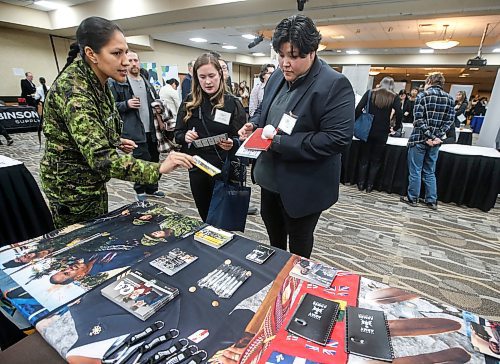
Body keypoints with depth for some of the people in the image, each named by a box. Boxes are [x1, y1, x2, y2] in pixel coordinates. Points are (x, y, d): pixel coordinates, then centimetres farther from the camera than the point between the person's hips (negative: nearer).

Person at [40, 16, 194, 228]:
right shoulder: (73, 89, -28)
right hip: (71, 185, -9)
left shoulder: (97, 82, 1)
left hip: (92, 181, 9)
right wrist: (157, 169, -45)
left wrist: (116, 142, 1)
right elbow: (99, 156, -38)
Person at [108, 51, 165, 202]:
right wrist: (126, 104, -18)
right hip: (135, 131, -6)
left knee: (154, 159, 12)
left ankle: (152, 188, 28)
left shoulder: (147, 82, 17)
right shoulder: (116, 82, -1)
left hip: (151, 130, 6)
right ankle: (140, 191, 16)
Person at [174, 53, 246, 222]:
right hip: (197, 169, 4)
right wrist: (185, 136, -15)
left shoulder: (232, 103, -6)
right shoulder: (189, 103, 3)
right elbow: (177, 134, 7)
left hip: (224, 169, -3)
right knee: (205, 216, 19)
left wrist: (232, 143, -26)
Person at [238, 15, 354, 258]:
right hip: (271, 176, 8)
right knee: (273, 229, 27)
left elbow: (338, 138, -26)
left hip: (303, 187, -7)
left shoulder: (335, 85, -19)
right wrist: (253, 125, -5)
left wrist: (280, 143, -27)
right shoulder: (277, 76, 4)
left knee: (299, 242, 15)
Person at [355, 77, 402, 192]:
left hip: (367, 130, 0)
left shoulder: (370, 93, 3)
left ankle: (361, 184, 13)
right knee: (376, 160, 10)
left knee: (364, 158, 10)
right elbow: (399, 113, -8)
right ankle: (369, 185, 13)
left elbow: (358, 108, -8)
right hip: (382, 133, 0)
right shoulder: (394, 97, 2)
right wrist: (396, 127, 7)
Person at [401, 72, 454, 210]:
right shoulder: (449, 98, 8)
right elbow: (449, 121, 1)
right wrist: (439, 137, -3)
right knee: (430, 172, 14)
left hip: (419, 139, -5)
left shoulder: (423, 95, -7)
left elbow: (419, 119, -15)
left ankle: (412, 198, 14)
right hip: (436, 141, 5)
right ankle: (432, 200, 20)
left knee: (415, 171, 5)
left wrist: (427, 137, -13)